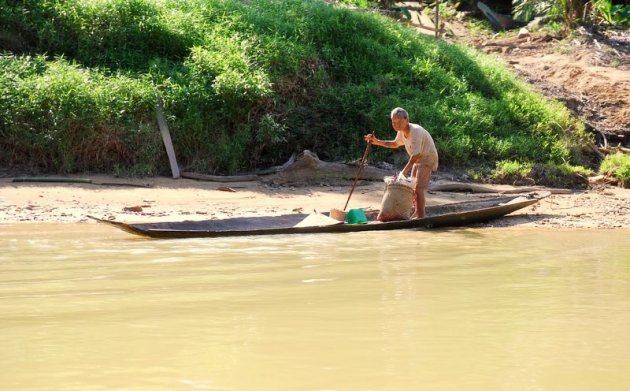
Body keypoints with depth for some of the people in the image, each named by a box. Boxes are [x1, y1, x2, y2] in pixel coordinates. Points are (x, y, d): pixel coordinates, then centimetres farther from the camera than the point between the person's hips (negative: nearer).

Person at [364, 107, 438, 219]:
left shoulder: (416, 131, -32)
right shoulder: (401, 132, -5)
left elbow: (415, 155, -35)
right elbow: (395, 144, 16)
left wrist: (404, 172, -39)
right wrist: (377, 142, 4)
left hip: (428, 158, -9)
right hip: (418, 160, 9)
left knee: (419, 187, -16)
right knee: (413, 187, 17)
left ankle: (420, 216, -12)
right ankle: (417, 212, 33)